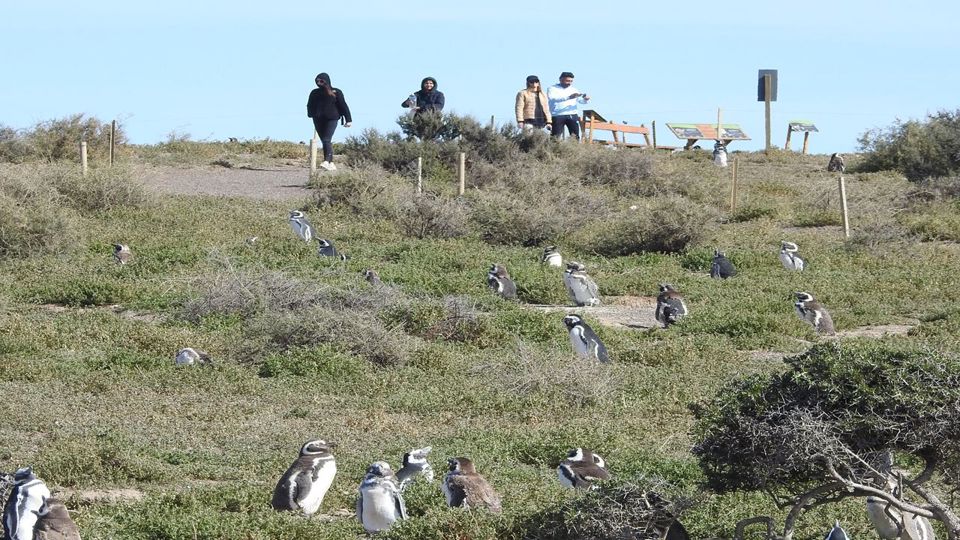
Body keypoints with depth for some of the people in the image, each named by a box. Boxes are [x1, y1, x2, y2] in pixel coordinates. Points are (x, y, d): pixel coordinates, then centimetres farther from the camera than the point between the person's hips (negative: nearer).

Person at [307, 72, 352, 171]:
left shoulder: (336, 92, 4)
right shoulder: (315, 93, 14)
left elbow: (343, 106, 4)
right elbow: (310, 106, 22)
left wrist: (348, 119, 0)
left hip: (331, 119, -5)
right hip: (318, 120, 5)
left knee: (327, 140, -20)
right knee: (324, 141, 3)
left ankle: (327, 161, -33)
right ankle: (331, 164, 8)